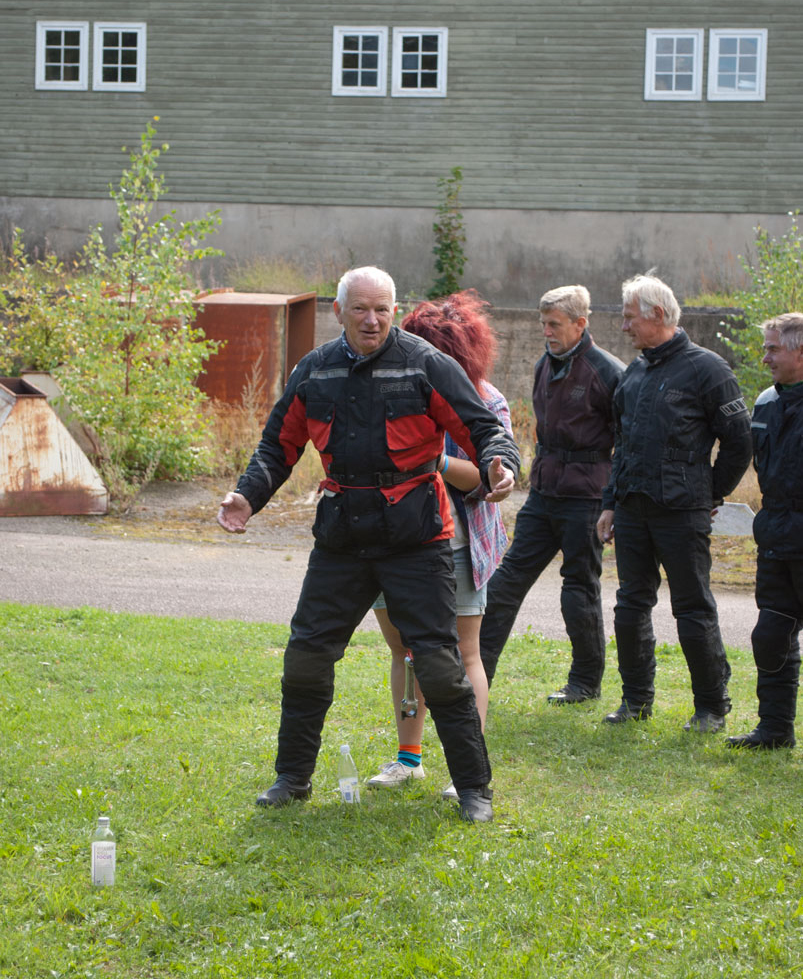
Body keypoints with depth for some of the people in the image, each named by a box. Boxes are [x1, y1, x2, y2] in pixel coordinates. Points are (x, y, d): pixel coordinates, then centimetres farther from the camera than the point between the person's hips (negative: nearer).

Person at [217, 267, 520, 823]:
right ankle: (293, 777, 23)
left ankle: (474, 787, 8)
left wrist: (499, 464, -29)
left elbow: (483, 428, -7)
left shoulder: (425, 365, -6)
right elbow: (280, 444, 16)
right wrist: (248, 495, 1)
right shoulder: (315, 371, 6)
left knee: (439, 662, -5)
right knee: (307, 654, 6)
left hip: (414, 536, -4)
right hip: (341, 536, 4)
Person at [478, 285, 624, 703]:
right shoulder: (546, 365, 11)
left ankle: (586, 680, 16)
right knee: (510, 575, 4)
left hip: (584, 496, -7)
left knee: (580, 587, 2)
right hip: (542, 494, 7)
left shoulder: (607, 373, -12)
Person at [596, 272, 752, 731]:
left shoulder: (705, 368, -8)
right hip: (633, 511, 7)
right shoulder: (636, 372, 14)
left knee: (694, 610, -1)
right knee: (632, 606, 10)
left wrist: (712, 494, -1)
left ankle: (712, 707, 10)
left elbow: (739, 440, -6)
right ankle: (637, 699, 23)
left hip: (682, 512, -7)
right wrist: (611, 503, 17)